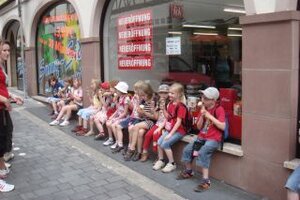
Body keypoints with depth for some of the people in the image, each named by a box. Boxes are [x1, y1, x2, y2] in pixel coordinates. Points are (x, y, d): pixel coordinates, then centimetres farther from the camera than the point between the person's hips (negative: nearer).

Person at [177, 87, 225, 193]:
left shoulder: (219, 109, -11)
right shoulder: (203, 108, 8)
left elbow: (223, 127, -20)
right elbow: (199, 127, 8)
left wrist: (209, 116, -20)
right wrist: (202, 115, -9)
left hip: (213, 139, -7)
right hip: (201, 137, 7)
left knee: (202, 152, -30)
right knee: (187, 150, -3)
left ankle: (206, 181, -20)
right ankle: (188, 171, 23)